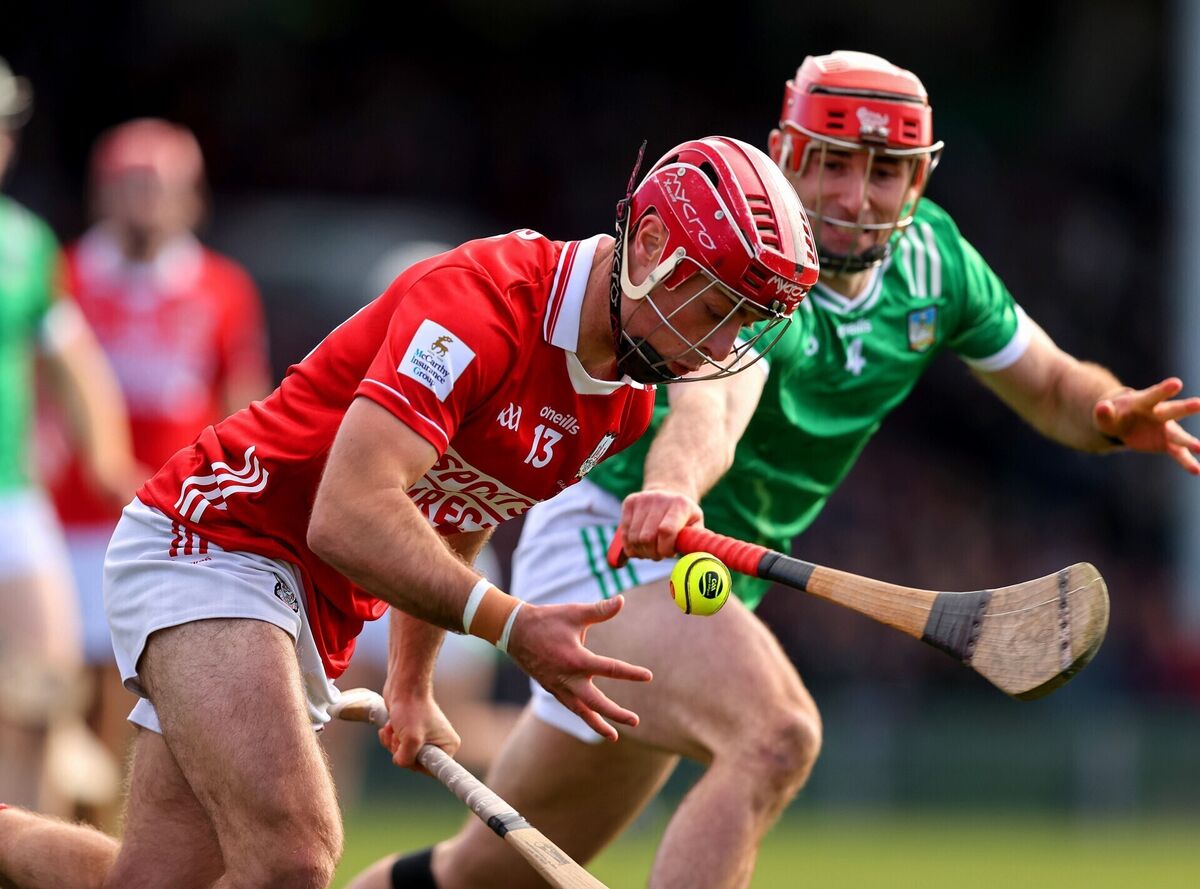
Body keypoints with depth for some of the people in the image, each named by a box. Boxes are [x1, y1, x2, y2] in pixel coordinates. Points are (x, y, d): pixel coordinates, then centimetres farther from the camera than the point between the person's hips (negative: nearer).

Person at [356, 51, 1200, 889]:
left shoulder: (932, 255, -2)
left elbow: (1051, 386, 10)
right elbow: (709, 406, -45)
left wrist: (1113, 413, -13)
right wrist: (671, 489, -67)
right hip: (604, 538, -8)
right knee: (776, 735, -34)